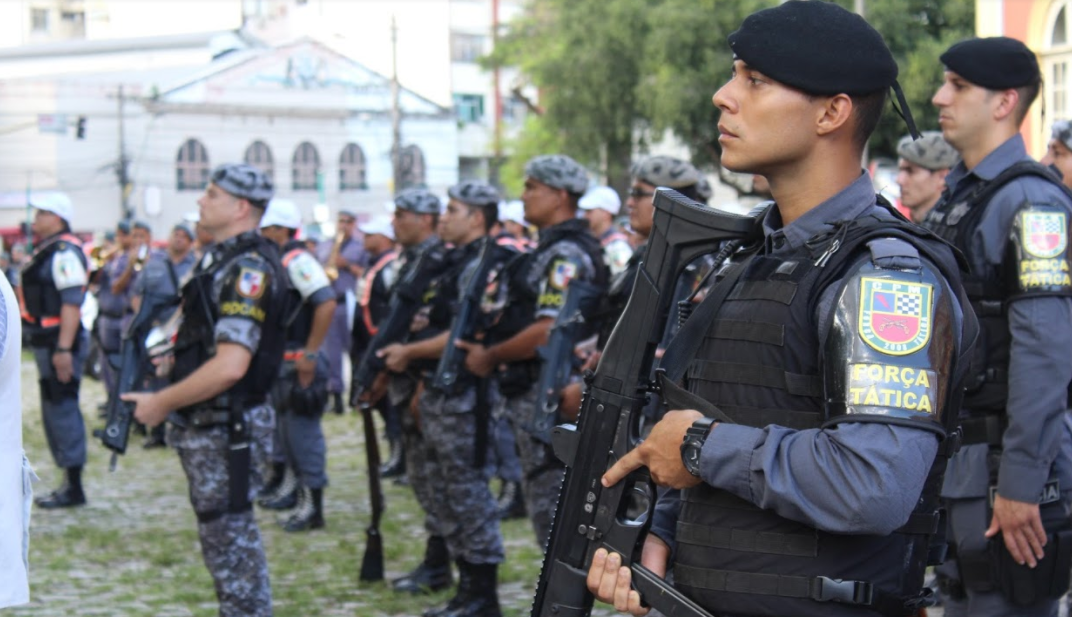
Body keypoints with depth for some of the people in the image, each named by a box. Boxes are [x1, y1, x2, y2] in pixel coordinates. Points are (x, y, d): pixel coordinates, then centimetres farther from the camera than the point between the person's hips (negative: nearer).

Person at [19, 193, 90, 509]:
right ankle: (68, 481, 23)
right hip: (46, 342, 11)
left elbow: (72, 302, -23)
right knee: (54, 411, 15)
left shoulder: (65, 252, -16)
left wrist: (63, 349, -27)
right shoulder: (45, 250, 16)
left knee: (62, 410, -7)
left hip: (60, 343, -11)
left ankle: (74, 487, -3)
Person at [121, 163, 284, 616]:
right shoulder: (222, 259, 12)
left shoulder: (248, 270, -19)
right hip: (205, 427, 10)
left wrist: (160, 404, -18)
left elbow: (229, 366, -27)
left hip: (226, 431, -10)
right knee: (225, 537, 17)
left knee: (231, 543, -3)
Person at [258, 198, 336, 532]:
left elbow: (327, 303, -27)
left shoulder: (298, 260, -17)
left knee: (303, 432, -5)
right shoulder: (277, 262, 13)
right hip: (281, 362, 10)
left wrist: (310, 353, -25)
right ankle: (294, 488, 30)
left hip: (298, 364, -10)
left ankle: (312, 506, 0)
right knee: (286, 428, 18)